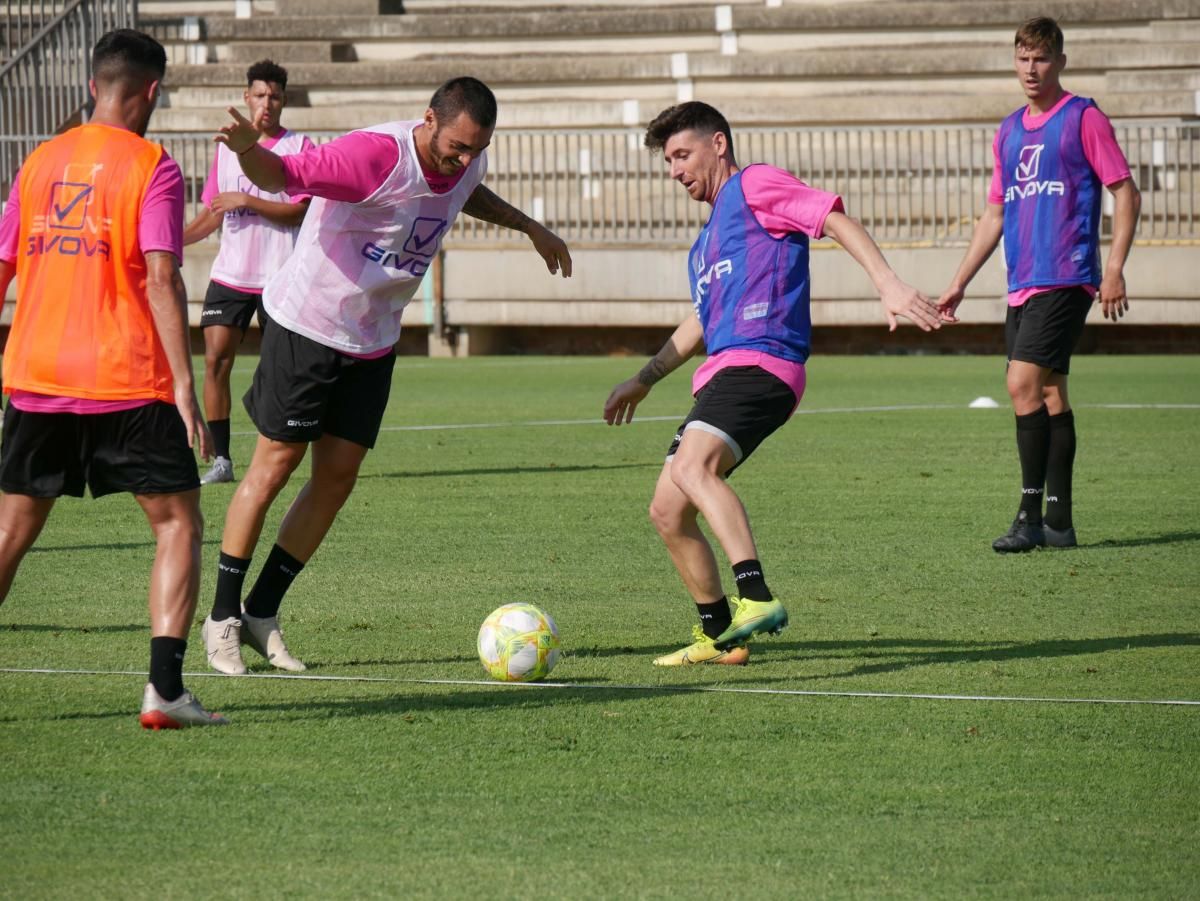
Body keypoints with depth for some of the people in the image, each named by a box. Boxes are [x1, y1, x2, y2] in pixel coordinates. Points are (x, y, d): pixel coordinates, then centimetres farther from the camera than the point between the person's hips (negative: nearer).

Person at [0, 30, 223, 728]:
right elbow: (161, 279, -14)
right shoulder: (153, 168, -6)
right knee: (179, 524, 4)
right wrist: (185, 387, -14)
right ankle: (166, 690, -8)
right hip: (128, 383, -5)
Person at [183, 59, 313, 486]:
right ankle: (221, 459, -5)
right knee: (215, 360, -7)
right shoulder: (226, 148, 12)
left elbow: (299, 212, -12)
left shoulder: (299, 146, -3)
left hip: (279, 276, -3)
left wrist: (246, 201, -18)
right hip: (229, 275, 4)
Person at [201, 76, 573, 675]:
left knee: (338, 475, 2)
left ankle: (262, 613, 12)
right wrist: (248, 151, -52)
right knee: (275, 463, -4)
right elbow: (283, 175, -30)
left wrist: (530, 228, 31)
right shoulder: (375, 154, -25)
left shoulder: (465, 164, -1)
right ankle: (223, 616, 7)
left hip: (372, 343, 7)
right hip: (306, 326, -7)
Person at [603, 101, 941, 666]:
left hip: (760, 362, -10)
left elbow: (833, 217, -8)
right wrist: (644, 380, 43)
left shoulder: (754, 186, 4)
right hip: (719, 375, 10)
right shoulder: (706, 239, 31)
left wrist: (888, 284, -22)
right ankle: (719, 635, 16)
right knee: (668, 512, 6)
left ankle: (756, 597, -45)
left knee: (692, 467, -33)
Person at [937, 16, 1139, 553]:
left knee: (1024, 383, -16)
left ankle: (1031, 515, -14)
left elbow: (1126, 193, -4)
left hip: (1065, 280, -7)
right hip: (1022, 283, 7)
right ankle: (1058, 522, 7)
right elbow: (995, 214, 24)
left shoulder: (1083, 119, -3)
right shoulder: (1010, 132, 17)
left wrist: (1114, 269, -13)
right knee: (1049, 393, 6)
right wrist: (959, 283, 21)